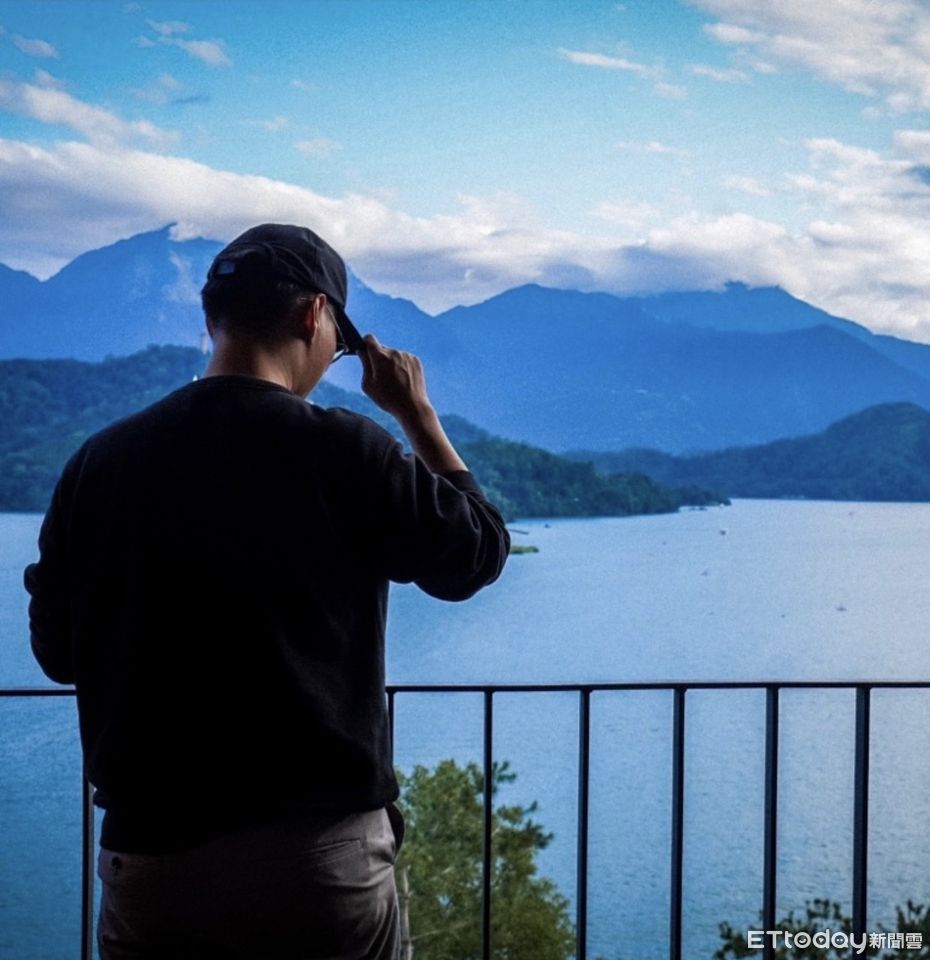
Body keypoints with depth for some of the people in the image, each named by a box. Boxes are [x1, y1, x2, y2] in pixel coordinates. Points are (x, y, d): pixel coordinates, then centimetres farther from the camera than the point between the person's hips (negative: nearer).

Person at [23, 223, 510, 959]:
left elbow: (57, 651, 7)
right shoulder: (345, 453, -11)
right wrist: (418, 415, 12)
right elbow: (480, 554, 4)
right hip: (319, 853, -2)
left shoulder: (101, 462, -2)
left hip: (148, 857, 3)